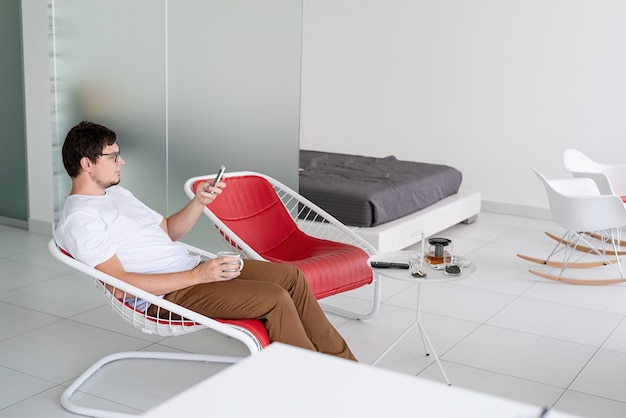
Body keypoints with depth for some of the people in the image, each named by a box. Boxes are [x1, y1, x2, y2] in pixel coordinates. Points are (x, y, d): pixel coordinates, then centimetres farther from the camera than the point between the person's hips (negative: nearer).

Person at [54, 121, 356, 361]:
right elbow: (119, 282, -22)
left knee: (290, 275, 2)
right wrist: (196, 276, -23)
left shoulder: (116, 193, 17)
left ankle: (343, 364, 10)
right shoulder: (79, 219, -13)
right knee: (274, 298, -22)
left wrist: (199, 202, 5)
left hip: (192, 270, 10)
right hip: (166, 296, -10)